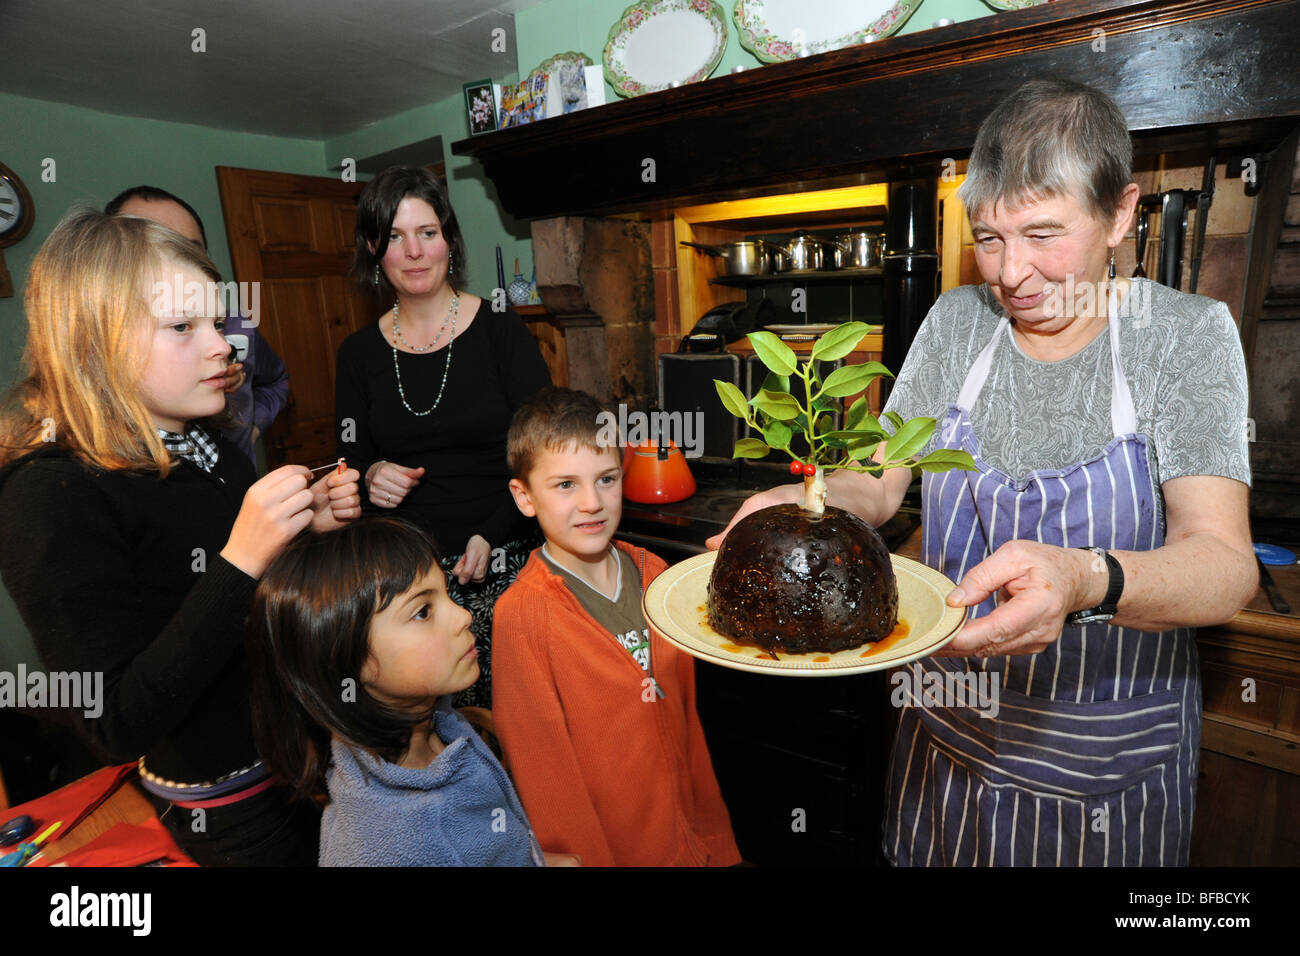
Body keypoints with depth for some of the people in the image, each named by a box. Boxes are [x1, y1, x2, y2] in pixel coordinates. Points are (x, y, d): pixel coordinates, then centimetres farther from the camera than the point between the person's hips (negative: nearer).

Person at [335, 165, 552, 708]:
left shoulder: (501, 333, -2)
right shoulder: (359, 354, 8)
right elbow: (353, 462, 16)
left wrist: (489, 536, -14)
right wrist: (371, 478, -7)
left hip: (501, 567, -2)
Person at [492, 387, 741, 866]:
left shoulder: (652, 573, -4)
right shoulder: (521, 612, -20)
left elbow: (684, 709, 3)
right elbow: (542, 768, -15)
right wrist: (587, 859, -12)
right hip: (602, 844, -4)